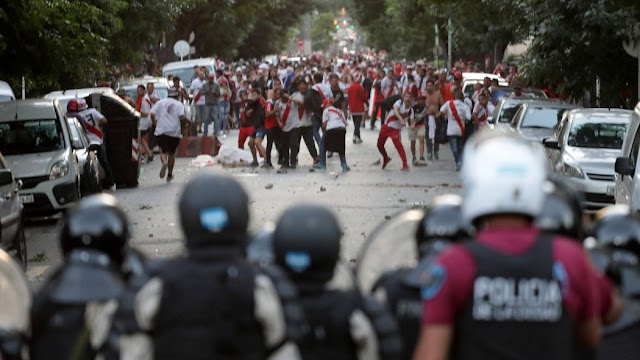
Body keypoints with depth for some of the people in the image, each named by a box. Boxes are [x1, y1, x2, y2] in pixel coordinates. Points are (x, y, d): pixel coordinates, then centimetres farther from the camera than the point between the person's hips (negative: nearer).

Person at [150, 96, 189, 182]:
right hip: (174, 132, 0)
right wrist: (188, 121, 8)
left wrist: (155, 123, 15)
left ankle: (164, 161, -33)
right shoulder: (179, 104, 4)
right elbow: (182, 117, -11)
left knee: (163, 151, 3)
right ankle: (169, 175, 20)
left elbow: (152, 115, -1)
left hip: (161, 130, 0)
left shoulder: (160, 102, 9)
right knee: (172, 153, 13)